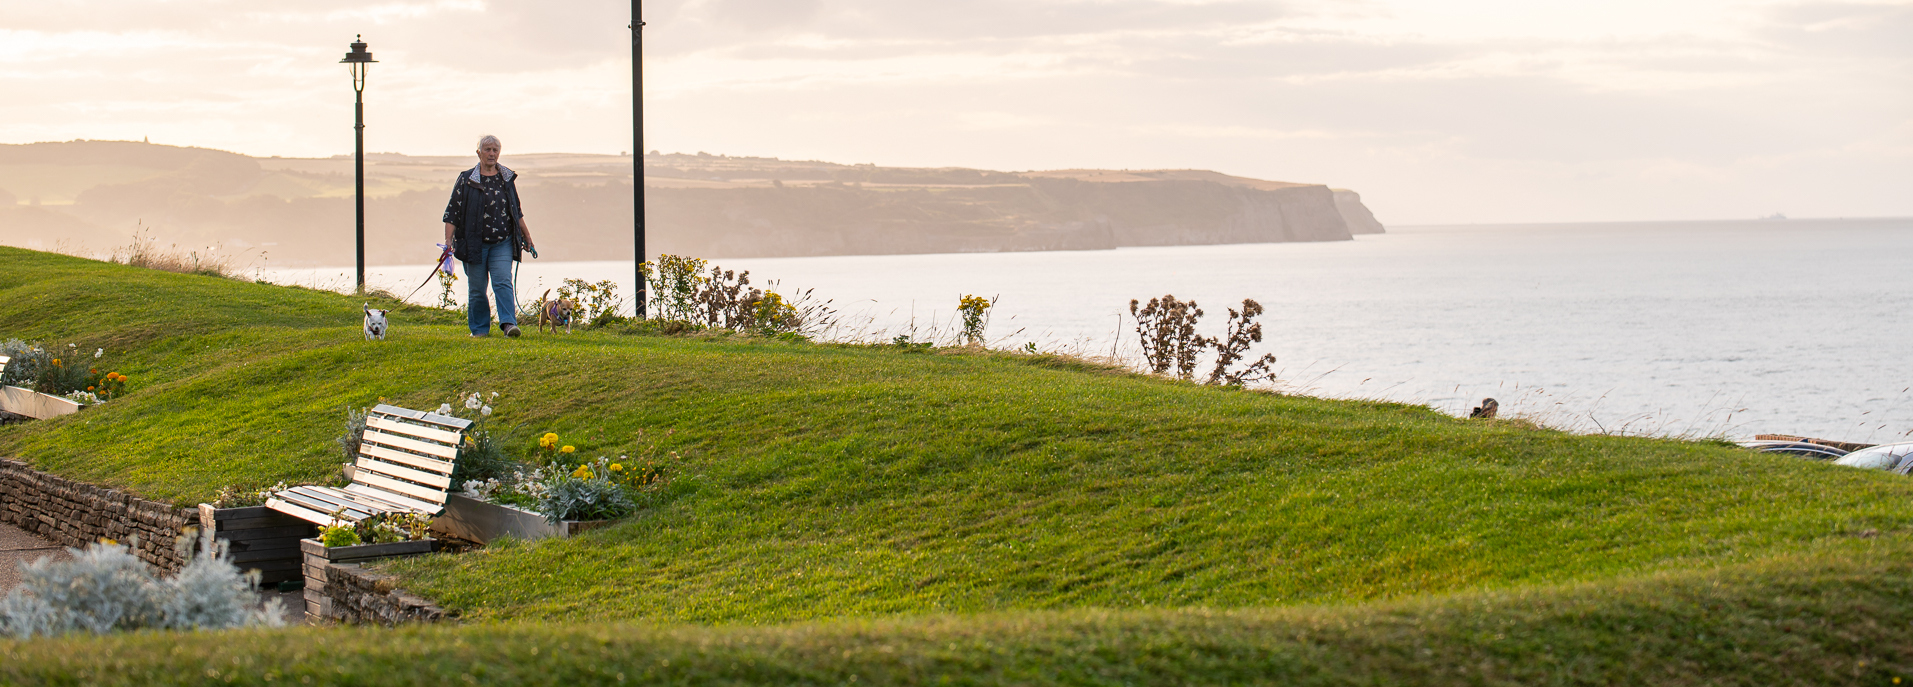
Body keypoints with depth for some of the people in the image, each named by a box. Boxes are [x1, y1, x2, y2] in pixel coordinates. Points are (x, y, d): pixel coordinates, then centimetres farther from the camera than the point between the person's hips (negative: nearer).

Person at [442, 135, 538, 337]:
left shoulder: (507, 179, 10)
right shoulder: (466, 180, 1)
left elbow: (517, 213, 19)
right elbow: (452, 213, 0)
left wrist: (528, 239, 20)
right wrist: (448, 241, -10)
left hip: (502, 244, 1)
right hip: (475, 243, -1)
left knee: (503, 282, -14)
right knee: (477, 289, 3)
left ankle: (509, 324, -21)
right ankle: (479, 329, 13)